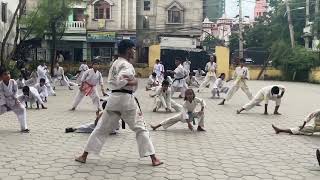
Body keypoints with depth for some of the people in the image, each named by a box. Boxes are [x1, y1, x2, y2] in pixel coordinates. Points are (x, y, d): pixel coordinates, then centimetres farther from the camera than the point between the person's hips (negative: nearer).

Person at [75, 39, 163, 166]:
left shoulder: (115, 64, 14)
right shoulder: (127, 65, -11)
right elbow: (120, 81, -24)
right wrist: (133, 83, -11)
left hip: (114, 98, 6)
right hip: (126, 99, -6)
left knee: (101, 129, 12)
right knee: (141, 129, 4)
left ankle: (84, 156, 15)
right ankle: (154, 159, 5)